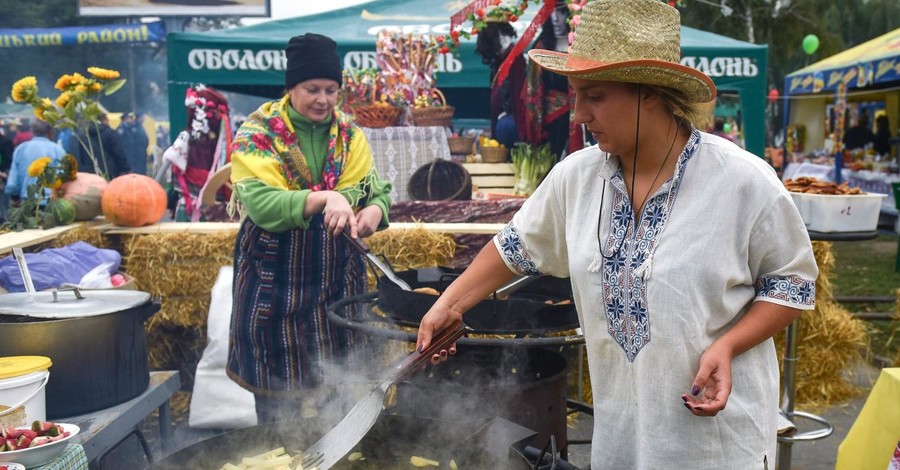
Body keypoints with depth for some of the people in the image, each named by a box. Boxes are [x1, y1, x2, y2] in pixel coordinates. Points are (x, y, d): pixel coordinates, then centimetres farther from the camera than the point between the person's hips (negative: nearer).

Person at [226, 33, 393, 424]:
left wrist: (375, 209, -24)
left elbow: (377, 189, 0)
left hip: (338, 278, 4)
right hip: (275, 282, -3)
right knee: (277, 394, 4)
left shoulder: (350, 135, 6)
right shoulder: (258, 134, -7)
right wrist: (324, 198, -37)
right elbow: (260, 202, -22)